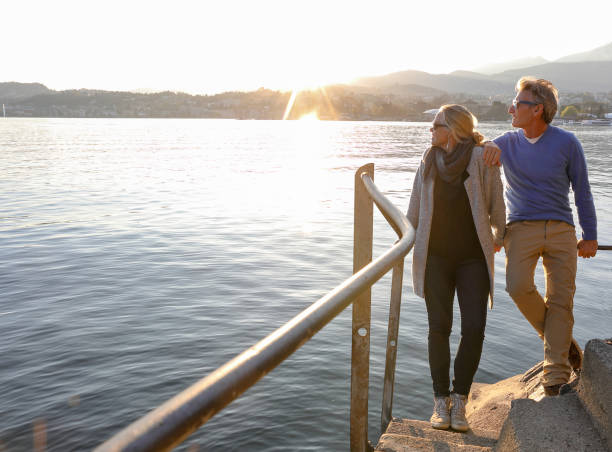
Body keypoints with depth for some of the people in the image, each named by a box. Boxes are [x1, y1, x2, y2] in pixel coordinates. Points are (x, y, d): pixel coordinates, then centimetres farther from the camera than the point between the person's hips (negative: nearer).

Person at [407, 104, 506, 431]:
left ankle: (460, 399, 9)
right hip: (435, 257, 2)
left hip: (473, 258, -2)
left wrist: (498, 237, 15)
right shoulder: (429, 161, 4)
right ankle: (441, 400, 12)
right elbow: (415, 206, 14)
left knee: (474, 328, -9)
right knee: (439, 327, -1)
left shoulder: (482, 158, -8)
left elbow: (496, 202, 3)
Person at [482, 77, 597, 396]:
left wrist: (590, 236, 8)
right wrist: (488, 146, -11)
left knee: (561, 298, -4)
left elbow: (582, 191, 7)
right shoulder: (508, 143, 7)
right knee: (518, 286, -22)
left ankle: (555, 373, 6)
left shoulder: (566, 143, 2)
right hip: (521, 227, 1)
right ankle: (558, 337, 6)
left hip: (560, 229, 0)